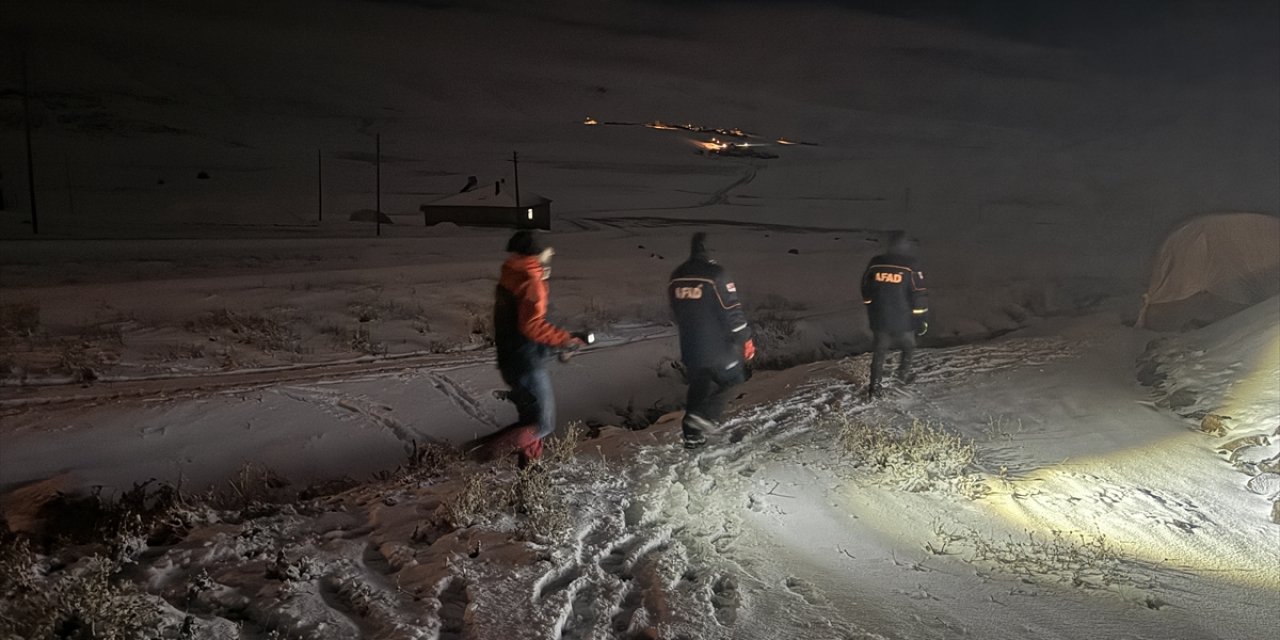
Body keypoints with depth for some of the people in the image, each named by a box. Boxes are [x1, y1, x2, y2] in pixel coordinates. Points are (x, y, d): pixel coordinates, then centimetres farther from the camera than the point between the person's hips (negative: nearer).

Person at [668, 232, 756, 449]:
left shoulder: (676, 277, 5)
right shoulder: (716, 274, -16)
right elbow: (732, 311, -17)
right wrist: (746, 340, -7)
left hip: (690, 346, 6)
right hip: (718, 345, -6)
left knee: (699, 385, 19)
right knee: (729, 380, 13)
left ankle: (692, 433, 20)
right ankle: (703, 417, -4)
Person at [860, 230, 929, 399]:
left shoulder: (875, 264, -4)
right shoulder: (911, 268, -15)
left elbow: (866, 291, 8)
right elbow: (920, 297, -13)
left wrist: (872, 311, 23)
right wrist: (922, 320, -2)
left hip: (879, 320, 3)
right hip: (903, 321, -3)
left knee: (879, 352, 13)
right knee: (908, 346, 26)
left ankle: (874, 387, 11)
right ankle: (903, 374, 35)